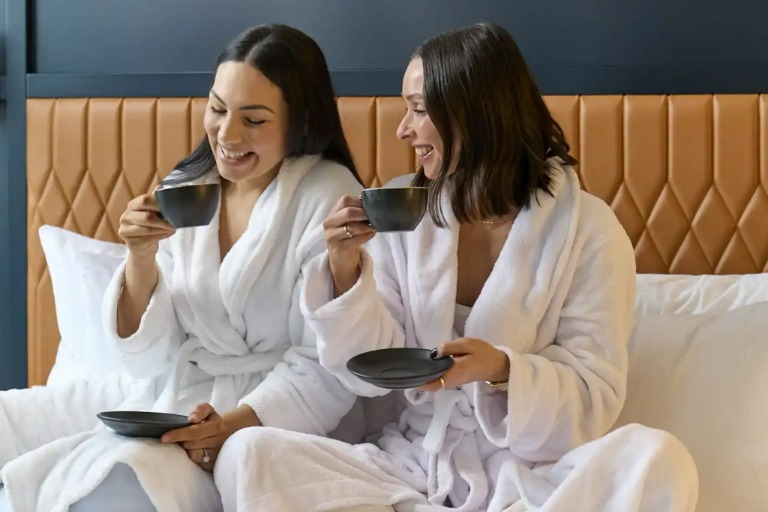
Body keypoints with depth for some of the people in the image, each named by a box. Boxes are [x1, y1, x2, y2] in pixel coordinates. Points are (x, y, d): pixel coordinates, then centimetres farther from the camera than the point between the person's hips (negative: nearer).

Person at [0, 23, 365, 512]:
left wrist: (235, 425, -26)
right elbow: (148, 355, 2)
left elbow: (327, 371, -11)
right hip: (167, 397, 6)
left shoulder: (330, 199, -11)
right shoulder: (183, 192, 5)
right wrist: (141, 256, -15)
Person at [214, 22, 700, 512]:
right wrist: (346, 267, -15)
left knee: (660, 464, -33)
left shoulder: (587, 227, -7)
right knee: (247, 453, -20)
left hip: (532, 471, -2)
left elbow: (597, 396, -9)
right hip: (416, 462, 2)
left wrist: (501, 370, -27)